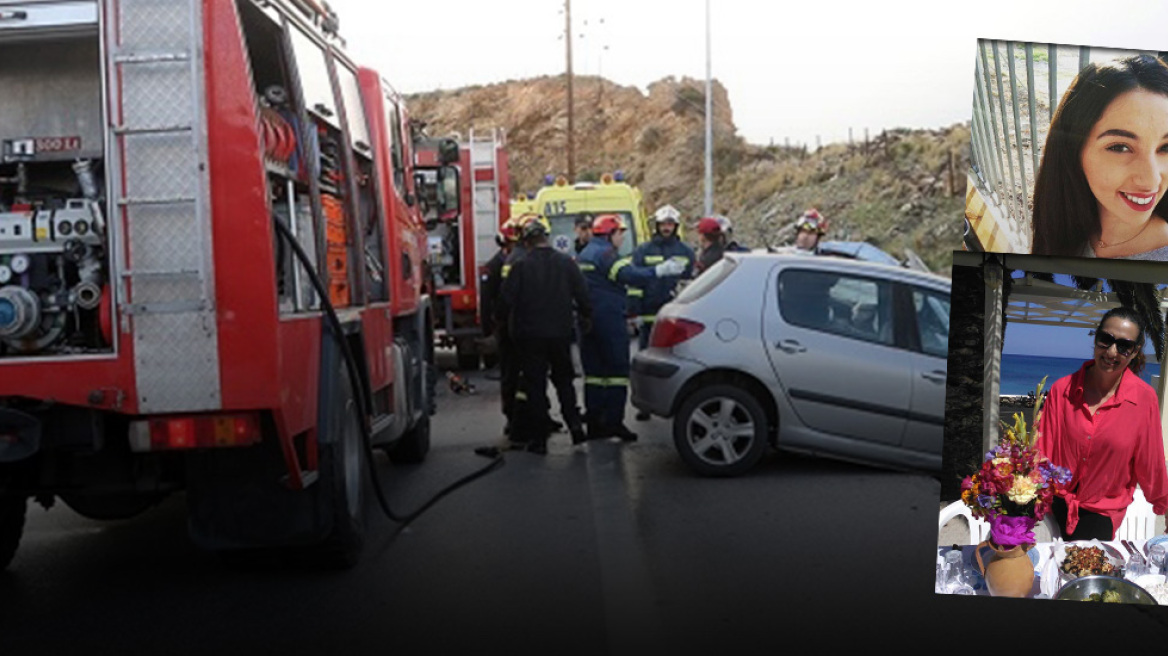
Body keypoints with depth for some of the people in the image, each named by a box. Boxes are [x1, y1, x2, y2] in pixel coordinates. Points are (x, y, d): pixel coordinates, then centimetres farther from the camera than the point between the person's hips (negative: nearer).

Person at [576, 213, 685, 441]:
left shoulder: (584, 254, 17)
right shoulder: (605, 254, -13)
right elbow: (630, 276, -25)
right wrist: (660, 270, -25)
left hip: (587, 320, 9)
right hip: (608, 318, -9)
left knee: (594, 370, 10)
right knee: (617, 369, -3)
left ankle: (594, 424, 11)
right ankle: (613, 421, -7)